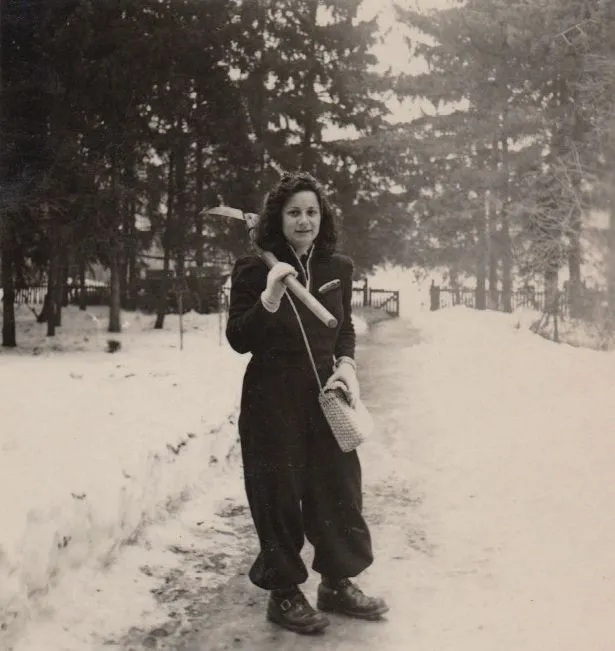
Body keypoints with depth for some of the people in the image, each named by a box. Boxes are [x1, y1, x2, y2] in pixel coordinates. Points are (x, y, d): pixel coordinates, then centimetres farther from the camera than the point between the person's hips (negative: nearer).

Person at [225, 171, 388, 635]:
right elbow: (239, 339, -11)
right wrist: (270, 297, -25)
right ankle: (283, 593, 20)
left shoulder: (338, 267, 4)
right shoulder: (254, 270, -8)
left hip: (325, 394, 5)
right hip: (272, 400, -5)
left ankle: (338, 583, 29)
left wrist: (346, 363, -3)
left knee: (339, 486, 12)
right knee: (279, 494, 3)